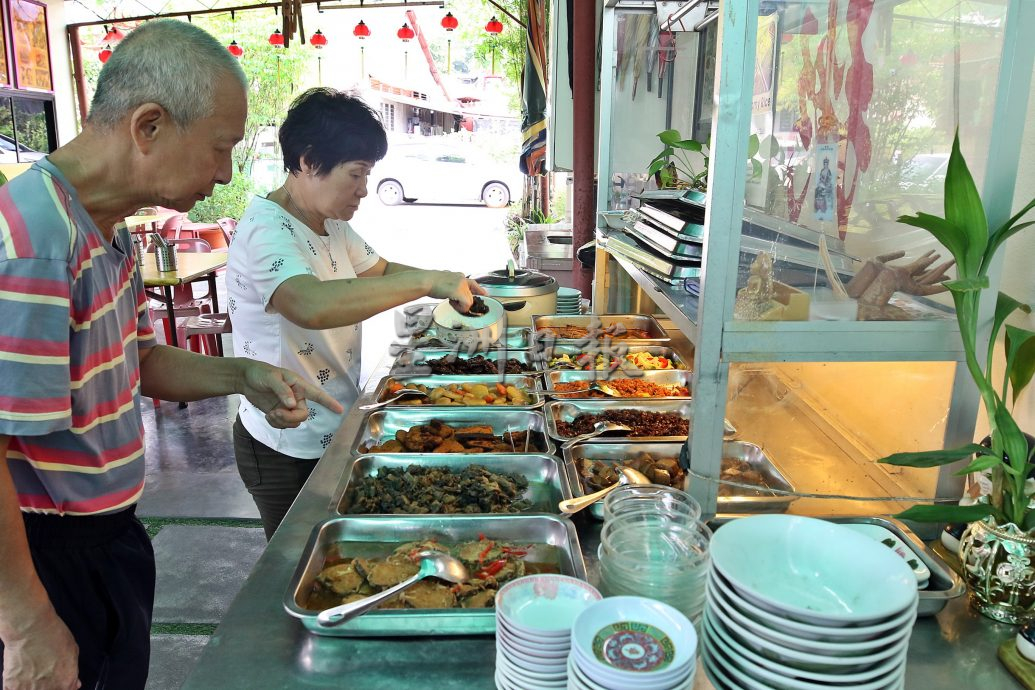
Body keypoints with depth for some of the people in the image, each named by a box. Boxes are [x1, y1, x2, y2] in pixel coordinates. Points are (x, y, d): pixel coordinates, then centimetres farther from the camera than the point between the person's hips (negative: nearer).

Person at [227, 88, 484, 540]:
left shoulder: (331, 224, 6)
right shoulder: (265, 229, -24)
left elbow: (382, 270, 20)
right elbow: (311, 305, -43)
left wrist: (452, 287, 3)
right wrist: (427, 281, -38)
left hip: (333, 430, 8)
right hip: (286, 450, -8)